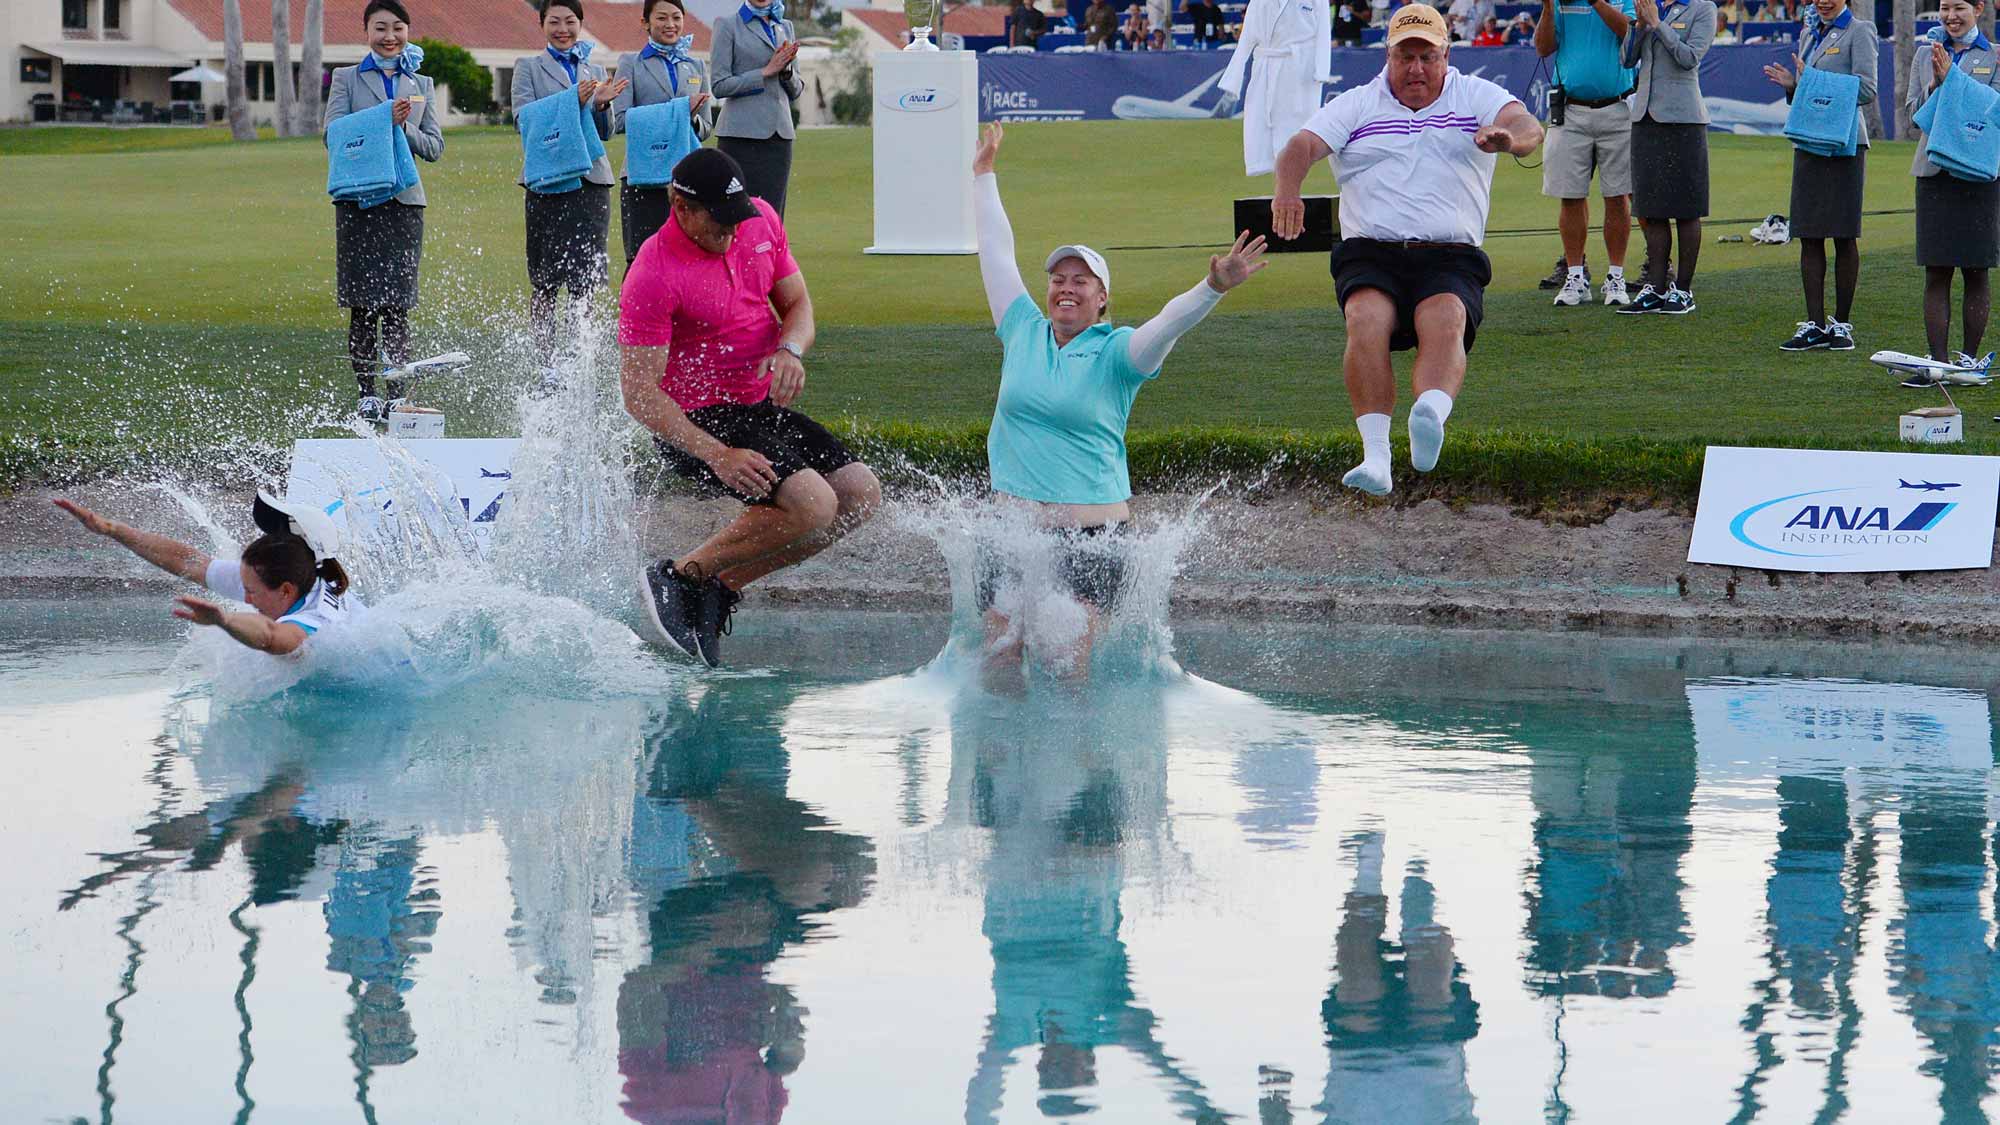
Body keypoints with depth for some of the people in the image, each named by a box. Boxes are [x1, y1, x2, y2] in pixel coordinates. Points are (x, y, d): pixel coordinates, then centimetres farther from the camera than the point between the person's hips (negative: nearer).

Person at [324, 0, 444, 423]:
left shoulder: (421, 85, 16)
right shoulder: (347, 79, 9)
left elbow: (435, 147, 12)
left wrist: (405, 127, -7)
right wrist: (383, 119, -15)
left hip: (404, 201, 1)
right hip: (358, 199, -1)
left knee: (397, 305, -3)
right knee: (364, 304, -2)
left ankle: (396, 393, -2)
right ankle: (366, 392, 4)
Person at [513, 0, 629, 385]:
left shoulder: (595, 71, 17)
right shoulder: (528, 67, 8)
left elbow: (605, 132, 14)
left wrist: (601, 104, -8)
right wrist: (572, 102, -17)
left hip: (590, 180, 3)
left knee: (585, 281, -1)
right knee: (544, 284, 0)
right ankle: (546, 367, 5)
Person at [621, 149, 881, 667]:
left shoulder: (760, 220, 0)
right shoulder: (653, 276, -22)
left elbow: (797, 302, 10)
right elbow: (640, 394, -22)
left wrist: (791, 350, -15)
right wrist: (717, 455, -31)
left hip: (761, 407, 8)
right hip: (696, 422, -8)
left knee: (861, 494, 0)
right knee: (812, 505, -25)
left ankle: (723, 585, 4)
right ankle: (677, 577, -9)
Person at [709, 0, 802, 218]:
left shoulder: (785, 27, 16)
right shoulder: (728, 26, 1)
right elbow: (720, 86, -6)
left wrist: (787, 70, -3)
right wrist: (767, 71, -10)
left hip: (779, 134, 5)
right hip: (741, 135, -5)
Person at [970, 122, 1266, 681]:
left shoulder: (1116, 352, 0)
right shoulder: (1022, 331, 10)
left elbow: (1169, 321, -17)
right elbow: (997, 254, 17)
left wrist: (1214, 288, -36)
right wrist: (984, 175, 23)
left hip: (1091, 530, -3)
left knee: (1072, 672, -12)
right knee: (998, 663, -2)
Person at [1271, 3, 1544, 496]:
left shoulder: (1477, 98, 15)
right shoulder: (1356, 105, 17)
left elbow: (1528, 128, -4)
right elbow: (1303, 146, 3)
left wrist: (1508, 136, -31)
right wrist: (1287, 190, -21)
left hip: (1451, 257, -1)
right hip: (1370, 255, 1)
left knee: (1444, 321, -33)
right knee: (1367, 321, -31)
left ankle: (1430, 418, -60)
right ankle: (1376, 455, -41)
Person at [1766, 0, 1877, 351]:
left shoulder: (1858, 32, -4)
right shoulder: (1808, 34, 16)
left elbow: (1867, 90, -13)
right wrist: (1791, 85, 1)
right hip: (1808, 143, 6)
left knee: (1844, 236, -1)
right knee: (1809, 237, 4)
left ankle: (1841, 325, 7)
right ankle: (1814, 325, 8)